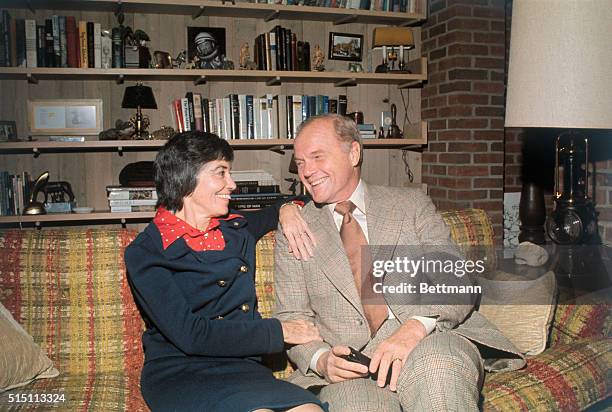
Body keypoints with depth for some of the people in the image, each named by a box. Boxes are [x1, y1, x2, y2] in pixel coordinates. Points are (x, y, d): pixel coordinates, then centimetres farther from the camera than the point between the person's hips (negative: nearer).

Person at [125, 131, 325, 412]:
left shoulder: (235, 227, 12)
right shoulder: (145, 254, -4)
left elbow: (266, 216, 35)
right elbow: (191, 335, -13)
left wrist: (286, 209, 11)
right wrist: (278, 332, -11)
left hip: (242, 367, 5)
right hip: (179, 374, -4)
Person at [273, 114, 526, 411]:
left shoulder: (411, 204, 12)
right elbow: (291, 318, 10)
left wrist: (415, 328, -18)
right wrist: (321, 359, -13)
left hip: (432, 342, 1)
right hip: (352, 366, -1)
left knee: (436, 368, -35)